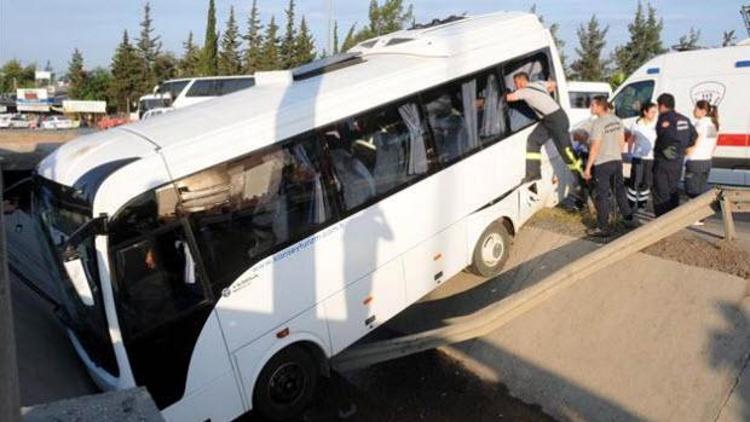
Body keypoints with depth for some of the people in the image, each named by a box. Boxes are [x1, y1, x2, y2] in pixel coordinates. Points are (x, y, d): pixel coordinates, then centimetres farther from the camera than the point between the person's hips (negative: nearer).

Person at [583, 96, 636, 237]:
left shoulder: (598, 123, -19)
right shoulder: (616, 120, 5)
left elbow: (595, 148, -20)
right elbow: (622, 141, 11)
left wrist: (588, 167, -15)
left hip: (602, 164, -7)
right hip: (617, 161, 7)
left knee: (602, 196, 1)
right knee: (620, 191, 20)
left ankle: (603, 228, 7)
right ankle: (629, 220, 29)